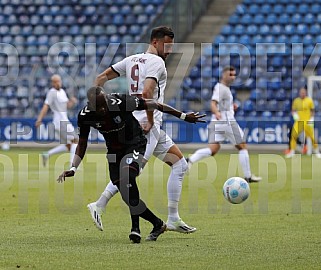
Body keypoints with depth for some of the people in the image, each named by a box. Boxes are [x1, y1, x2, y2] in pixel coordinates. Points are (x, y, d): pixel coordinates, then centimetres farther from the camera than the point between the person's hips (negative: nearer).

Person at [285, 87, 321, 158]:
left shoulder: (309, 100, -1)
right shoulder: (296, 101, 3)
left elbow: (312, 111, 7)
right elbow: (293, 110, 12)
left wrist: (311, 119, -6)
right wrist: (294, 114, -9)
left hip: (307, 122, -1)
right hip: (298, 121, 1)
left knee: (312, 136, -4)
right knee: (293, 135, -9)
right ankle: (292, 151, 2)